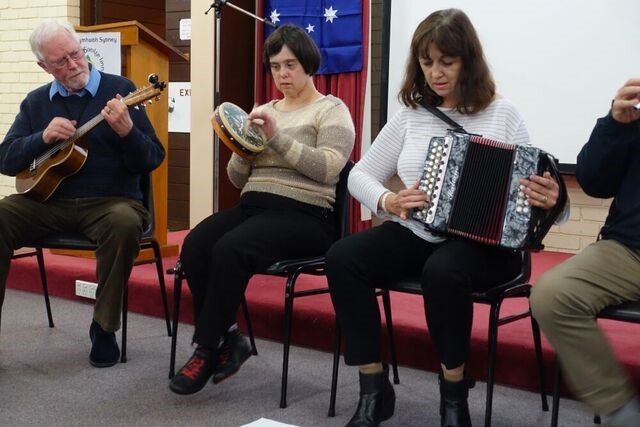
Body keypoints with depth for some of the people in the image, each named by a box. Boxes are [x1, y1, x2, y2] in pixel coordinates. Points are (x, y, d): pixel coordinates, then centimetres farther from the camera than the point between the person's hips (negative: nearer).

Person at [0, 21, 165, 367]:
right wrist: (43, 138, -11)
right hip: (48, 199, 4)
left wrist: (127, 131, -27)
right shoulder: (36, 102, 12)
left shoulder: (119, 89, -1)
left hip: (109, 201, -3)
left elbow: (153, 160, -6)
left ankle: (104, 327, -17)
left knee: (125, 224, -36)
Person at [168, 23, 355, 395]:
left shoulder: (332, 110, 5)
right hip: (252, 205, 6)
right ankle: (228, 339, -10)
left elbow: (327, 169, -13)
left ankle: (207, 350, -17)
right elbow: (238, 179, 19)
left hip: (303, 214, -6)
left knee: (229, 250, -32)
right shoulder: (265, 111, 22)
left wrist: (277, 138, -18)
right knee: (194, 247, -24)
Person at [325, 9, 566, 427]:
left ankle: (455, 393, -12)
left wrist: (550, 200, -28)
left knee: (443, 271, -37)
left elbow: (533, 187, -4)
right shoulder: (410, 115, 7)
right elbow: (360, 175, 9)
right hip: (416, 235, 4)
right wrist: (388, 201, -12)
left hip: (484, 243, -4)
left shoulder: (502, 114, -2)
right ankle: (374, 390, -10)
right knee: (342, 257, -22)